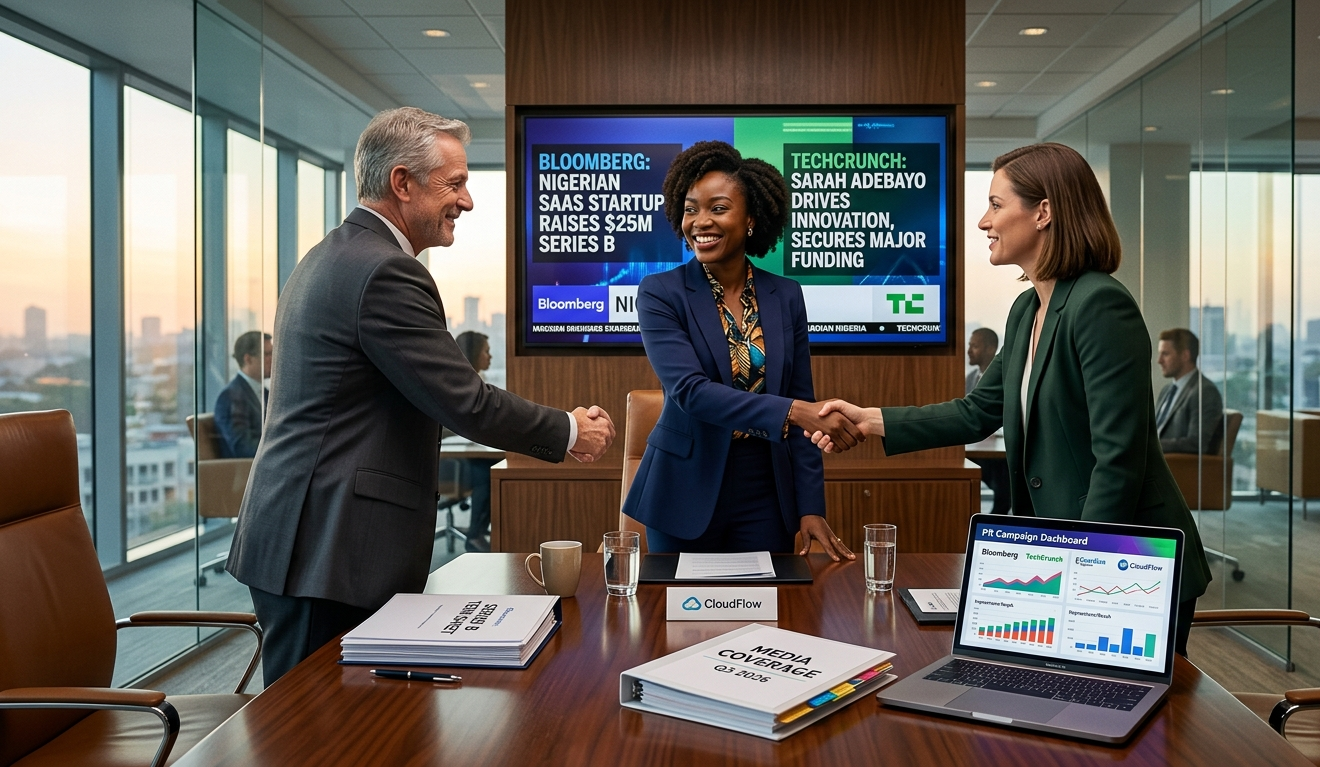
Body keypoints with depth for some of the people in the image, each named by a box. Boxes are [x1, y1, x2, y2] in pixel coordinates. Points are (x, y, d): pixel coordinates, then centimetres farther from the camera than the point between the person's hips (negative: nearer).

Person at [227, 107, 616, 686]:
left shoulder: (326, 258, 17)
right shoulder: (385, 272, -16)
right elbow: (466, 402, -17)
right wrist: (571, 432, -2)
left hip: (295, 540, 10)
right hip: (331, 553, -10)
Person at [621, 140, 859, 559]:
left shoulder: (785, 296, 3)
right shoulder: (660, 293, -7)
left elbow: (802, 404, 4)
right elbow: (689, 391, -20)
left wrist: (811, 508, -2)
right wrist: (790, 411, -31)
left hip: (765, 499, 3)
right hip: (686, 496, -2)